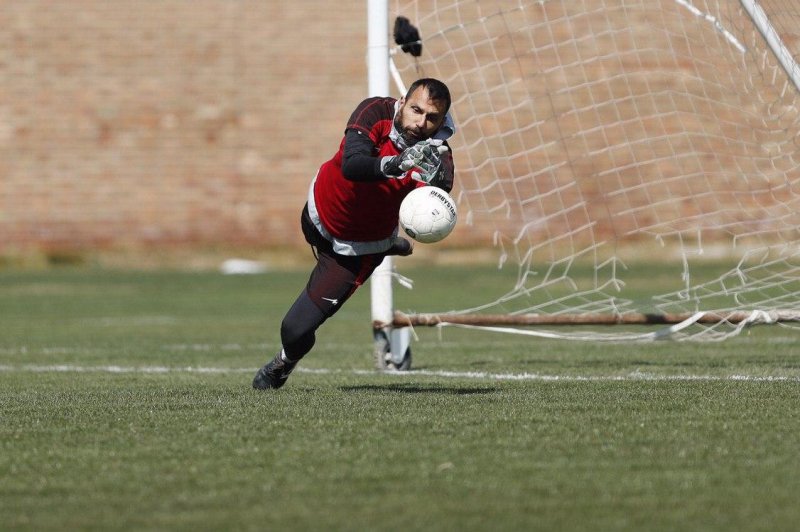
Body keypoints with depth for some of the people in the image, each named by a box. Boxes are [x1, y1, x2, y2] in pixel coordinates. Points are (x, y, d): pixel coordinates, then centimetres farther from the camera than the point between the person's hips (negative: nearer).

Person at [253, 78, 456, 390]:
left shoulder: (436, 156, -30)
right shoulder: (376, 112, -28)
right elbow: (351, 166, -45)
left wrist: (437, 182, -67)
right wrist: (394, 164, -63)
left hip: (357, 249, -2)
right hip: (319, 212, 2)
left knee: (297, 330, -8)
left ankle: (283, 364, 28)